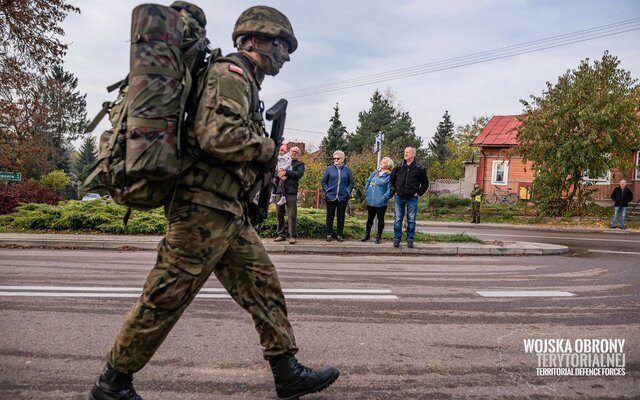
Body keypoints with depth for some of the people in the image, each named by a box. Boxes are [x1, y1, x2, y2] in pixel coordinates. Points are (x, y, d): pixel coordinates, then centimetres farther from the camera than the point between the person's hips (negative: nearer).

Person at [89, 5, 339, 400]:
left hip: (227, 211, 10)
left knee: (263, 284, 10)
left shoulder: (242, 81, 21)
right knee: (166, 299, -1)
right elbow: (218, 135, -25)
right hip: (206, 207, -10)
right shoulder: (231, 74, -10)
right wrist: (267, 148, -10)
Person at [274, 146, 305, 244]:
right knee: (279, 214, 6)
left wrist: (286, 172, -12)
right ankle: (281, 234, 14)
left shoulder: (300, 164, 11)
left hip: (291, 192, -4)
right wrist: (279, 173, -8)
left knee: (292, 215, -7)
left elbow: (299, 173, -7)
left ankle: (293, 236, -2)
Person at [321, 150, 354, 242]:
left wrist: (348, 192, -3)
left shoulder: (347, 170, 5)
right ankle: (329, 234, 12)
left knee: (341, 216, 6)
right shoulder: (329, 169, 3)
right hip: (331, 197, -1)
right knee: (330, 216, 5)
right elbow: (324, 181, 6)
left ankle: (339, 235, 14)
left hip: (343, 198, 1)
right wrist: (326, 191, -5)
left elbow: (351, 182, 8)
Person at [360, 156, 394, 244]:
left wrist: (384, 198, -21)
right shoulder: (375, 173, 8)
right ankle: (367, 234, 28)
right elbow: (367, 182, 16)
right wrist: (366, 193, 10)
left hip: (381, 203, -5)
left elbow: (389, 189, -15)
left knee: (380, 219, 6)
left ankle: (379, 237, 17)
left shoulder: (389, 176, -9)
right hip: (370, 201, 5)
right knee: (370, 218, 16)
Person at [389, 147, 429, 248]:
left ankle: (410, 240, 10)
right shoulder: (398, 167, 6)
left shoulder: (419, 168, 1)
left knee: (411, 220, 2)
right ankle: (396, 240, 10)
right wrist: (394, 191, 9)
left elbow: (425, 183, 7)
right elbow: (391, 179, 17)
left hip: (412, 198, -2)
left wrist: (419, 193, -1)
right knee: (398, 219, 4)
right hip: (399, 198, 2)